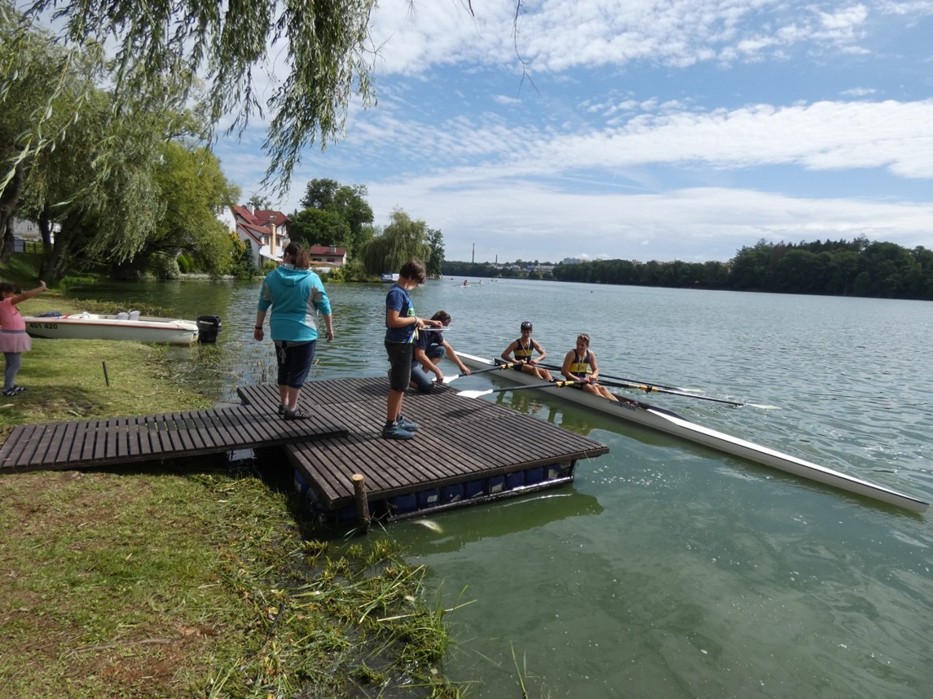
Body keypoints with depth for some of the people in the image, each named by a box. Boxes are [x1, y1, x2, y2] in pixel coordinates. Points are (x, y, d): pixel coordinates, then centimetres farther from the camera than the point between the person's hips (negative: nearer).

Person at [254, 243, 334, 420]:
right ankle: (291, 409, 8)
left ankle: (283, 404, 28)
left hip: (280, 332, 4)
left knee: (284, 369, 18)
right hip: (303, 332, -4)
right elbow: (324, 307, -5)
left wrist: (258, 327, 14)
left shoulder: (272, 277, 1)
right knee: (299, 371, 5)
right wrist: (329, 328, 5)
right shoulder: (312, 279, -7)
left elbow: (263, 304, 5)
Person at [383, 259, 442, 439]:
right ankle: (390, 426, 6)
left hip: (405, 344, 10)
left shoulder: (403, 292, 12)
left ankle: (398, 419, 29)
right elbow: (393, 321, -27)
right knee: (398, 386, -3)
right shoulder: (397, 293, -18)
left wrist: (428, 322, 14)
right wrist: (415, 319, -16)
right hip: (399, 345, -10)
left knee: (401, 384, 17)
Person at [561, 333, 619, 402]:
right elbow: (563, 371, -16)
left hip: (585, 379, 6)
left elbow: (596, 370, 12)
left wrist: (593, 376, -13)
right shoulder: (572, 353, -12)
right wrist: (579, 379, -24)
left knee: (602, 388, -20)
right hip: (573, 380, -5)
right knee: (593, 388, -29)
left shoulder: (590, 354, 6)